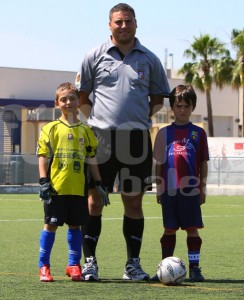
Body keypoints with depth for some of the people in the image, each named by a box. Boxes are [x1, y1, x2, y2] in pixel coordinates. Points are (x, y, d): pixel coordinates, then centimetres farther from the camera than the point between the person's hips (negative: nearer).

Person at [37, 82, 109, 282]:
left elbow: (92, 159, 13)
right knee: (51, 225, 0)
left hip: (79, 189, 3)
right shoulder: (51, 129, 2)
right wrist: (44, 181, -10)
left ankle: (74, 265, 17)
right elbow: (43, 156, -1)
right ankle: (44, 266, 7)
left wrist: (99, 184, 9)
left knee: (75, 225, 8)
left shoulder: (85, 131, 10)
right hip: (56, 187, -3)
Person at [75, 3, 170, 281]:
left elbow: (158, 98, 18)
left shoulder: (149, 59, 9)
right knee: (94, 200, -3)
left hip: (137, 138, 2)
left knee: (133, 202, 6)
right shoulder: (95, 56, 5)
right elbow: (81, 96, 11)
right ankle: (89, 261, 4)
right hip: (101, 137, -1)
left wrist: (143, 117, 5)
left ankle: (133, 264, 13)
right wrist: (96, 118, 1)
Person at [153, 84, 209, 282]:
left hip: (191, 189, -1)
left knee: (192, 228, 0)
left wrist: (203, 187, 3)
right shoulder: (165, 133, 8)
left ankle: (194, 268, 5)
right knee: (169, 229, 7)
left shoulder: (198, 133, 5)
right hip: (169, 189, 1)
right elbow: (159, 164, 10)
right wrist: (159, 188, 6)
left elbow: (204, 163, 7)